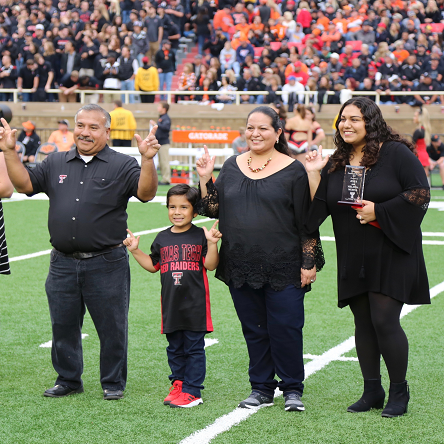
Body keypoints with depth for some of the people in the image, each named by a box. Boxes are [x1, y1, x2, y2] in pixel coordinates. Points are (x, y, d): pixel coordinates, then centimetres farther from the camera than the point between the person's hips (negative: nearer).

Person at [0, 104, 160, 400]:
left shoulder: (122, 165, -1)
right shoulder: (56, 164, 12)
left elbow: (146, 193, -15)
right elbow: (25, 184, 7)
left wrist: (148, 160, -30)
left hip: (106, 265, -4)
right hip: (63, 264, 4)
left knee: (111, 327, 4)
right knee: (63, 325, 12)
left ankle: (114, 383, 18)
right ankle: (68, 380, 27)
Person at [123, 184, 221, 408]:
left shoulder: (200, 236, -3)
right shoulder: (162, 239, 10)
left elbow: (210, 265, -8)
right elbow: (153, 265, 17)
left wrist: (212, 244, -20)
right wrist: (135, 251, 8)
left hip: (195, 304, -4)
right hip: (171, 304, 4)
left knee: (194, 348, 1)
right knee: (175, 349, 12)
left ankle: (192, 391, 5)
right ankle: (178, 383, 23)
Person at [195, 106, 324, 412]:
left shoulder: (293, 170, -2)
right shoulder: (232, 167, 11)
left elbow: (307, 221, -3)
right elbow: (213, 209, 12)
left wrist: (309, 263, -7)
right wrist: (205, 179, -1)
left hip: (283, 269, -4)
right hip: (241, 268, 4)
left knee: (285, 329, -2)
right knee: (253, 329, 10)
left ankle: (293, 389, 13)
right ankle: (262, 388, 22)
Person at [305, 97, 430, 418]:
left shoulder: (395, 153, -5)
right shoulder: (335, 163, 10)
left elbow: (420, 193, -11)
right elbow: (319, 208, 6)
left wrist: (379, 211, -16)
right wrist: (314, 174, -5)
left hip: (391, 253, -5)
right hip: (353, 259, 5)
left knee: (384, 320, -9)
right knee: (363, 323, 8)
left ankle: (399, 391, 6)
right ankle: (372, 391, 19)